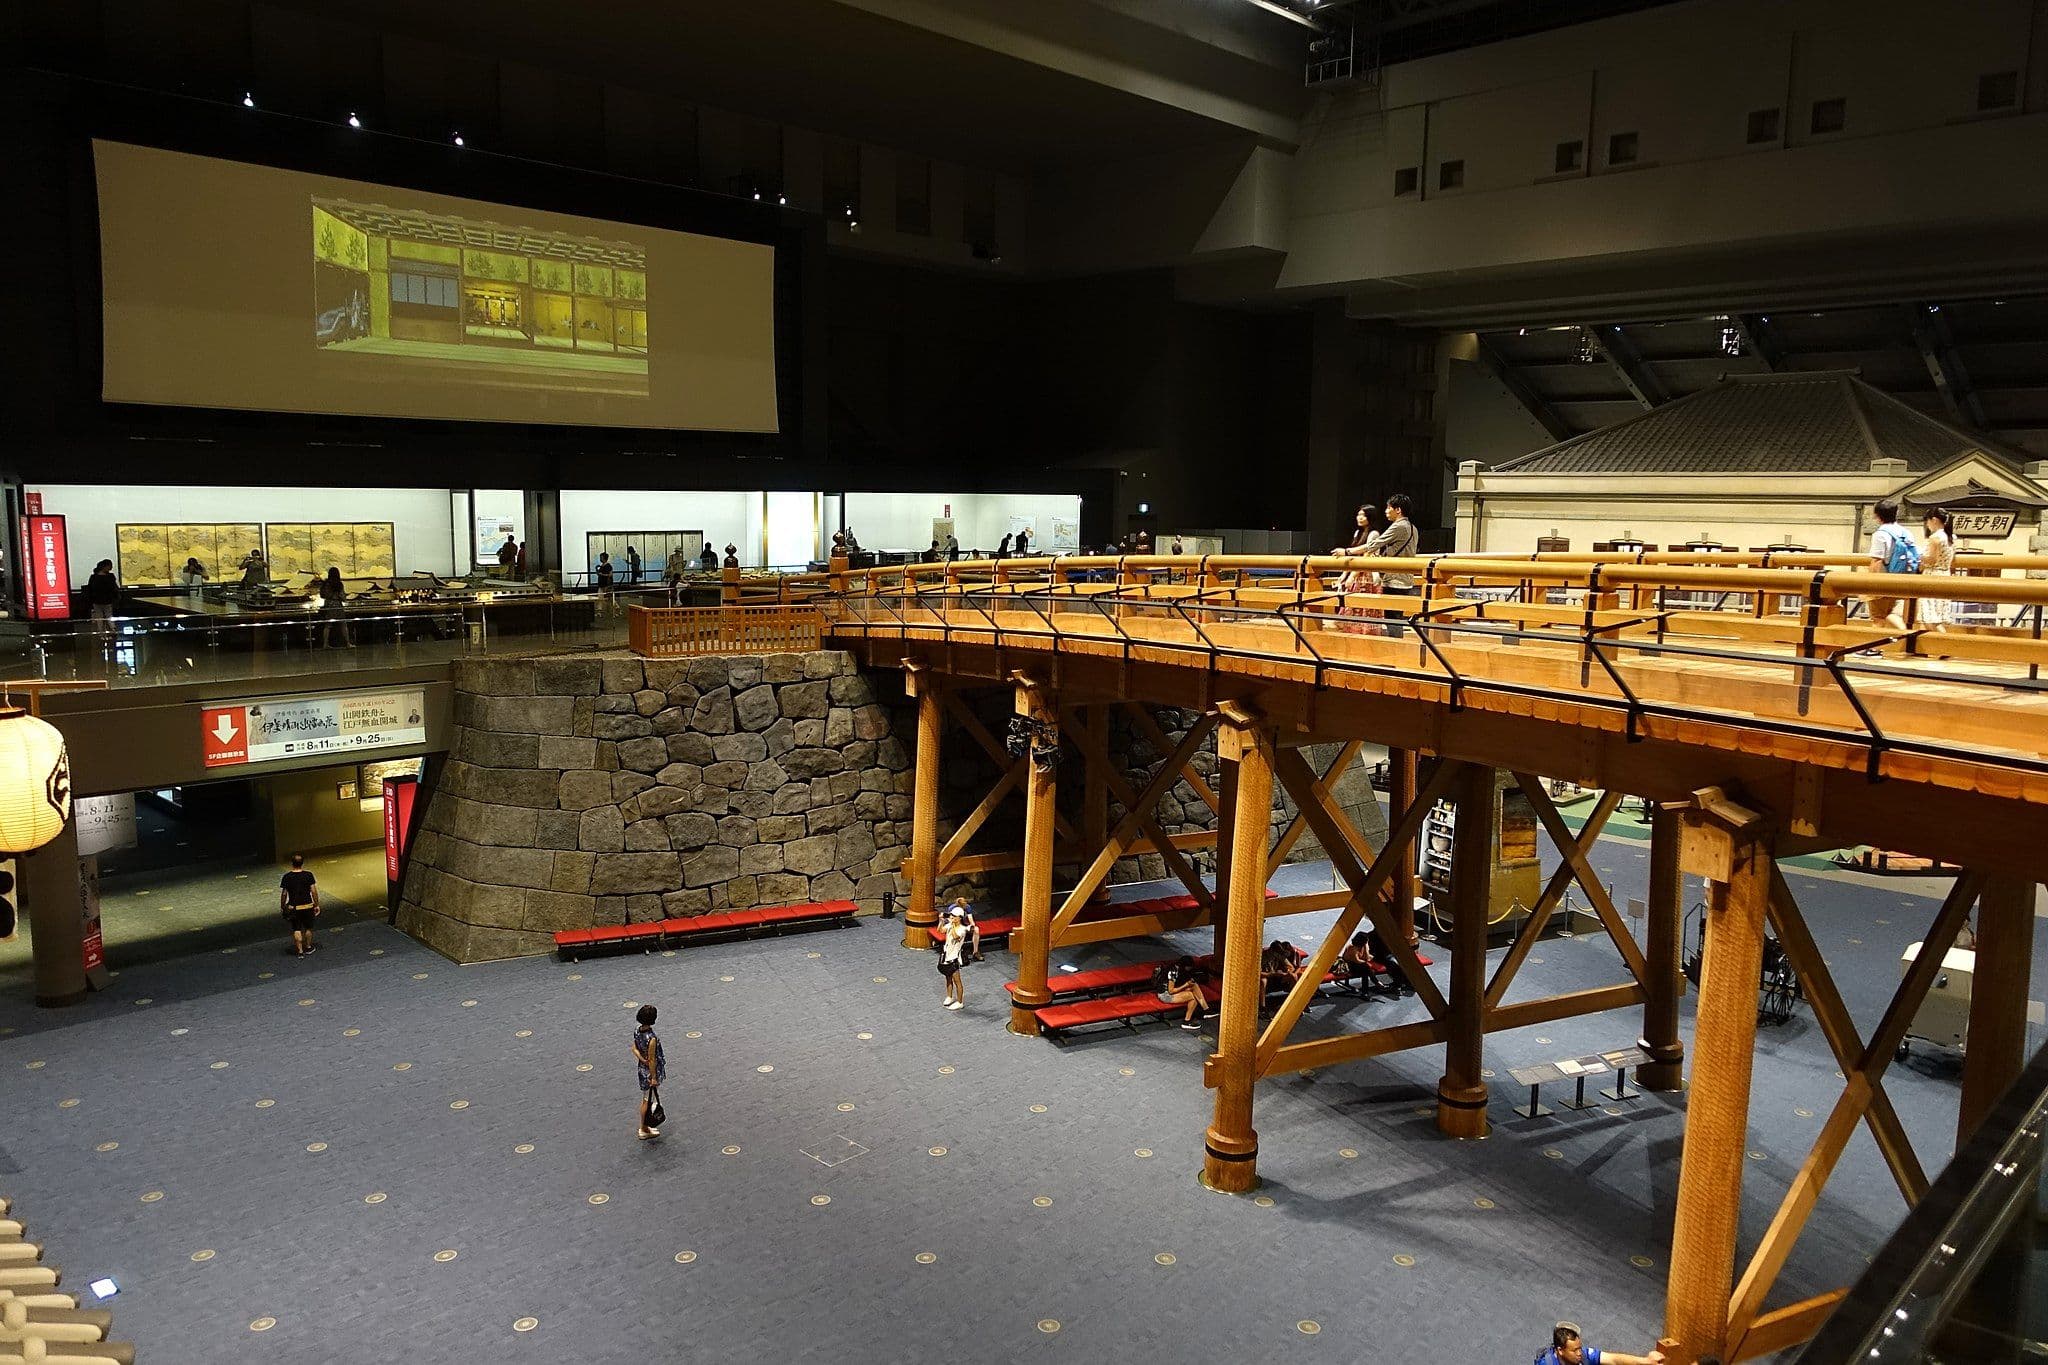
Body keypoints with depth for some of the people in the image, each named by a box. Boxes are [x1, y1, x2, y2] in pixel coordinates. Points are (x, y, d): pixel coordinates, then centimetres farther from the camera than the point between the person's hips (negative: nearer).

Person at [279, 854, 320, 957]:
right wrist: (316, 905, 2)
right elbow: (314, 891, -8)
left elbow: (283, 894, -5)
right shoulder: (308, 875, -11)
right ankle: (308, 947, 30)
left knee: (297, 930, 9)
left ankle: (300, 951, 10)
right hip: (307, 906, 0)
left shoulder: (286, 877, -9)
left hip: (293, 908, 0)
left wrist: (282, 907, 9)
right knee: (308, 928, 18)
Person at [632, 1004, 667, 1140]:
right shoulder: (652, 1038, -32)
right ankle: (644, 1130, 23)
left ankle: (645, 1126, 36)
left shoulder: (637, 1031, -8)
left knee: (646, 1099, 22)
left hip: (642, 1068, 8)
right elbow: (652, 1060, -24)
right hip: (650, 1071, -8)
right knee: (647, 1101, 9)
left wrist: (642, 1059, -13)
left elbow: (635, 1048, 2)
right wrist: (654, 1078, -15)